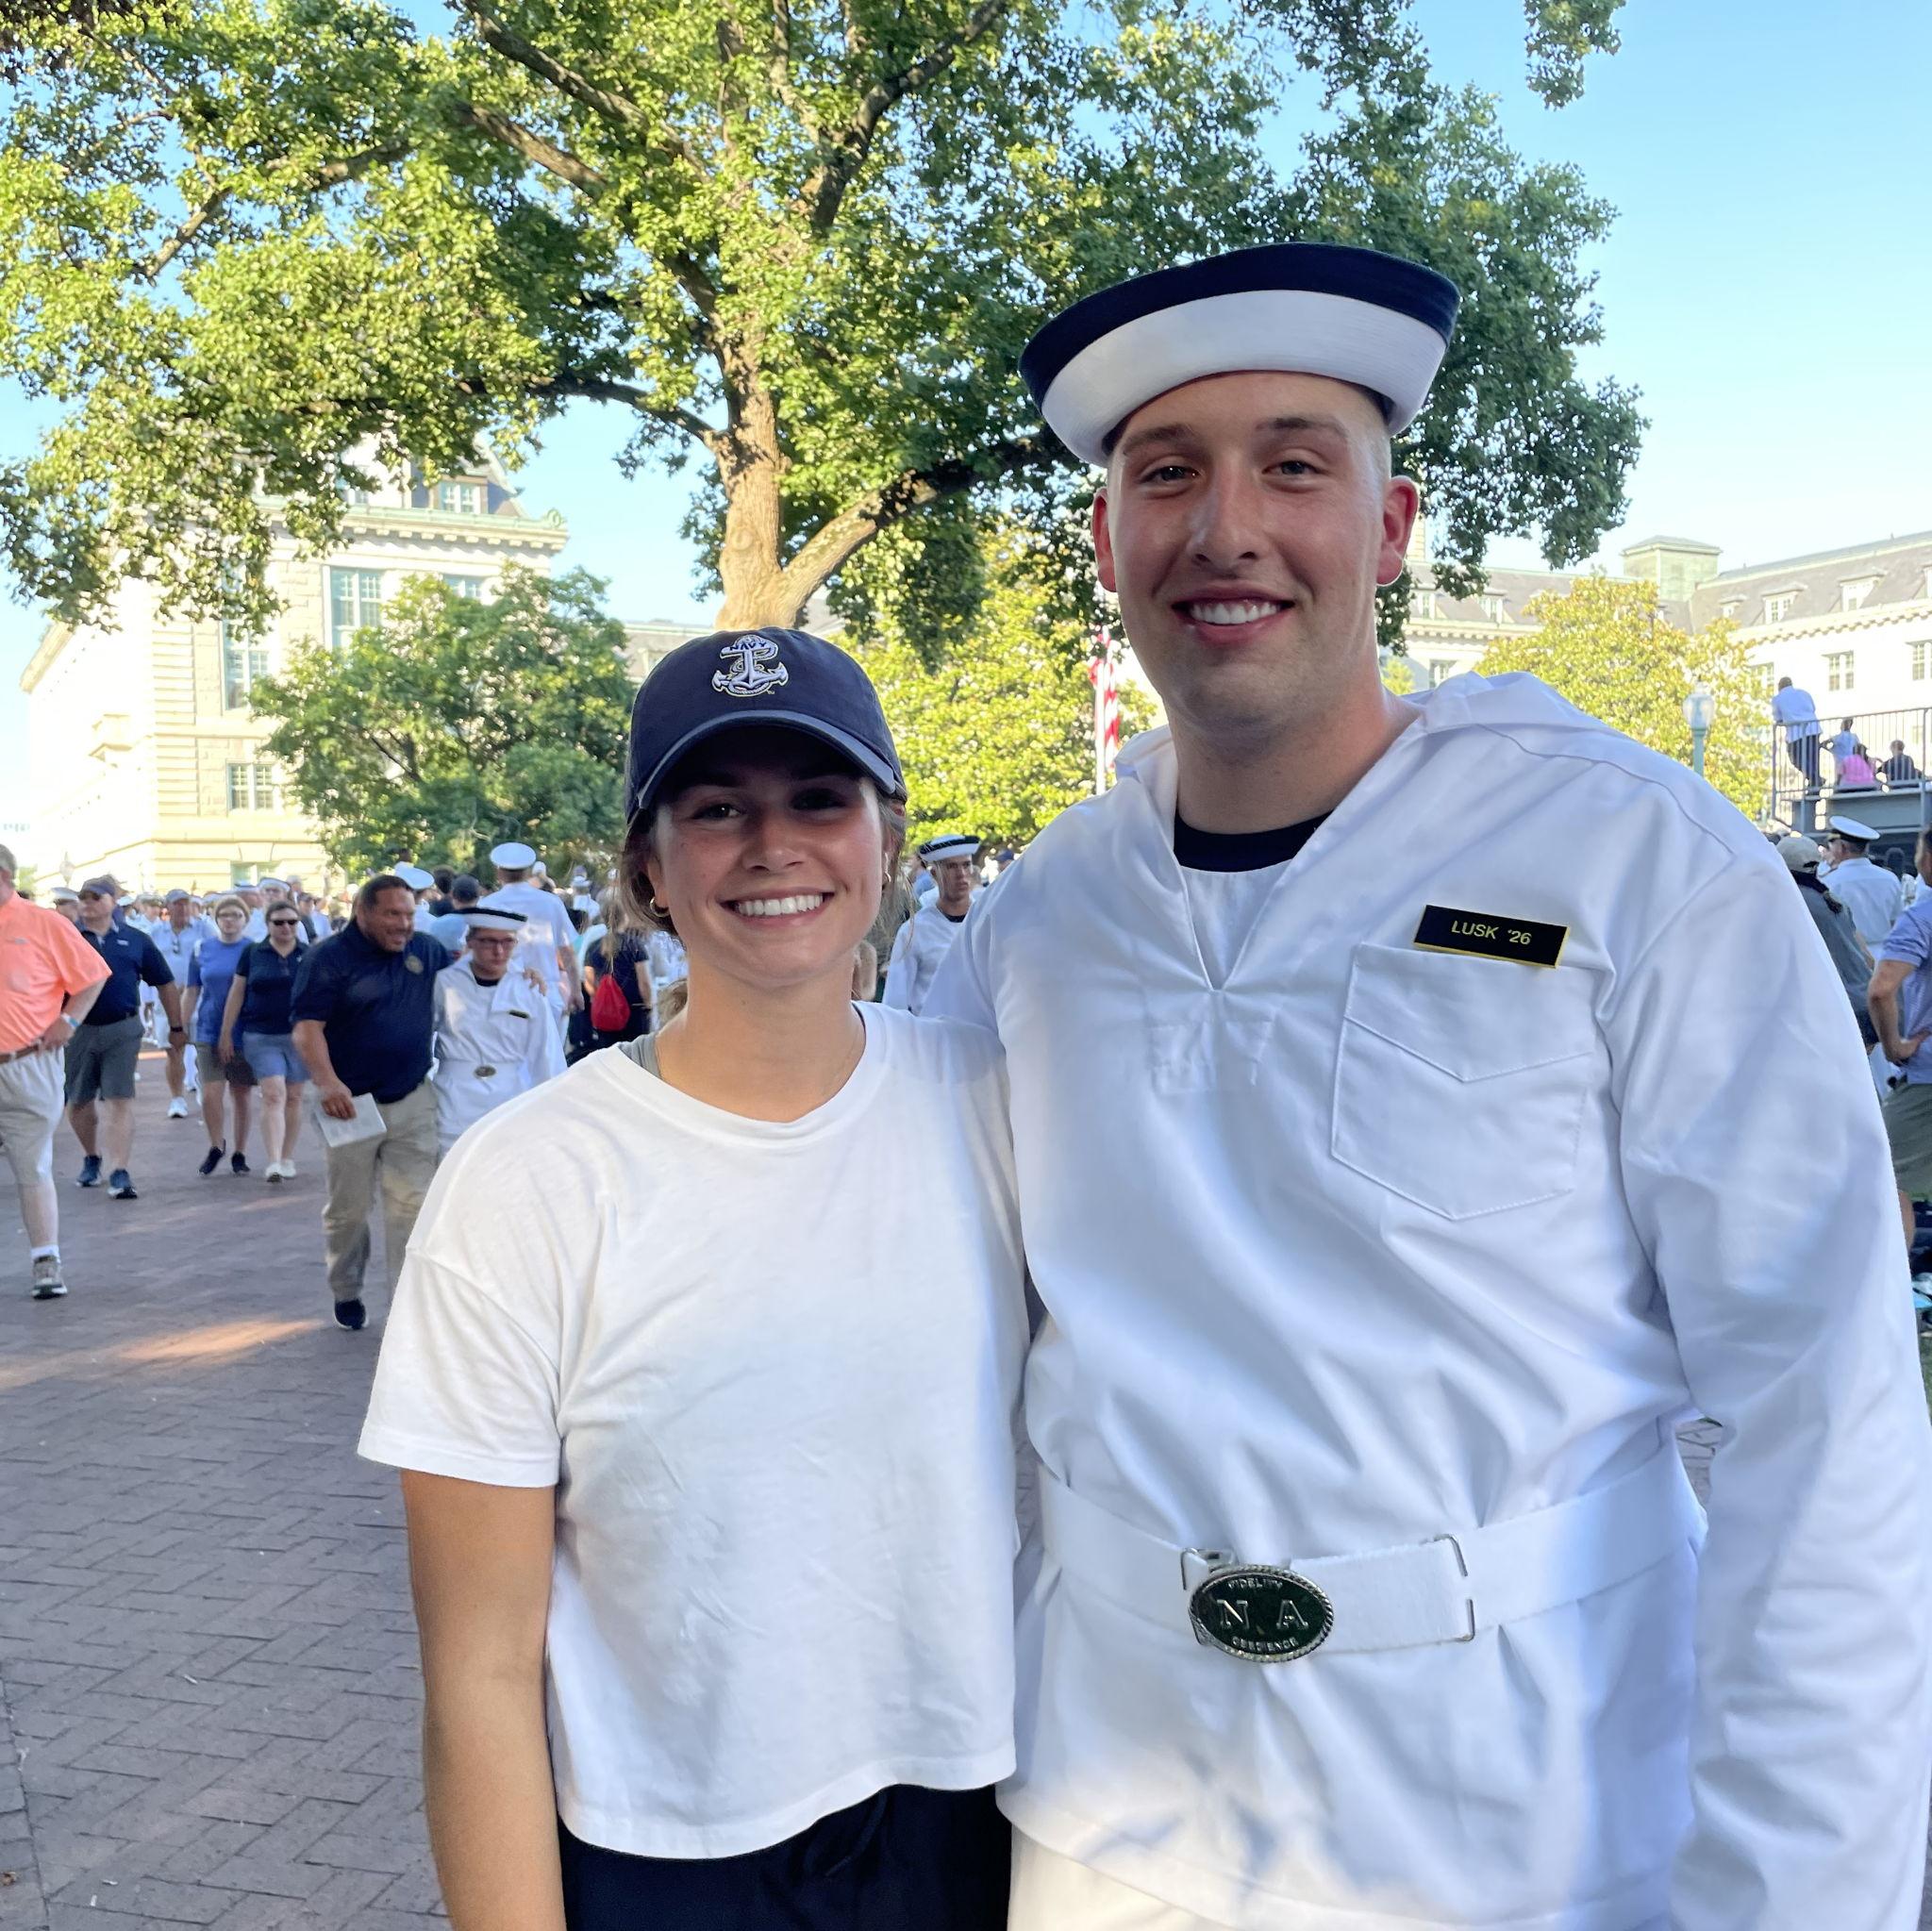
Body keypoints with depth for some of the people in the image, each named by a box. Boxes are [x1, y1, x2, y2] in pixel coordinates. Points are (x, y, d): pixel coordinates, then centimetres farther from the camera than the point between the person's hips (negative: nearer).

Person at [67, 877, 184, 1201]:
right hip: (77, 1030, 1)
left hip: (122, 1030, -1)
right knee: (78, 1101, 13)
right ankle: (91, 1158, 36)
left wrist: (176, 1026, 14)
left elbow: (165, 983, 12)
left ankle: (119, 1173, -8)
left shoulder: (134, 940, 5)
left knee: (120, 1101, -7)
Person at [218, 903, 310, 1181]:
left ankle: (287, 1159, 20)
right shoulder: (253, 954, 2)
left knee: (293, 1097, 8)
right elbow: (236, 994, 6)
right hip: (262, 1038, -1)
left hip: (299, 1036, 1)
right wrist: (226, 1035, 5)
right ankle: (273, 1162, -17)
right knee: (273, 1096, -12)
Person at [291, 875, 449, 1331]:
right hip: (351, 1102, -3)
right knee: (348, 1209, 11)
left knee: (412, 1208, -3)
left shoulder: (426, 951, 7)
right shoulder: (328, 957, -7)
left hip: (413, 1103, 3)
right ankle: (346, 1294, 33)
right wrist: (326, 1081, -30)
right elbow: (307, 1027, -15)